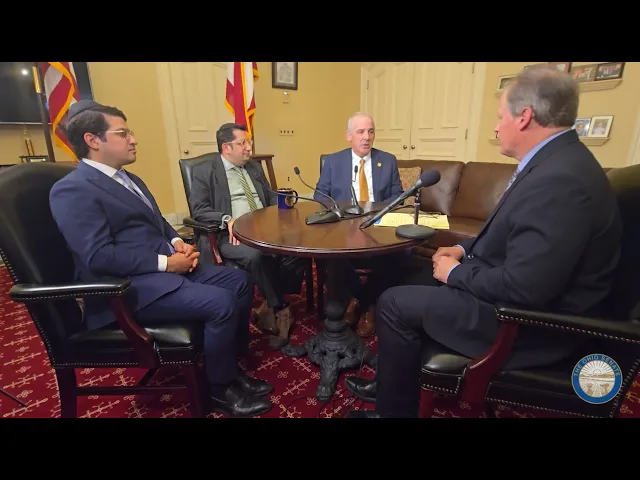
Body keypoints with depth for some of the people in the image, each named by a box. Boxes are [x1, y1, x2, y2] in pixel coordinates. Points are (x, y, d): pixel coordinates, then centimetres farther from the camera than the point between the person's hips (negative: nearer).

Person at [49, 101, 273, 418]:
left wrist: (177, 243, 2)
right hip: (128, 286, -9)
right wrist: (165, 263, -18)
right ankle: (219, 388, 0)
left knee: (239, 281, 0)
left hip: (166, 267, 10)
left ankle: (232, 366, 13)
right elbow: (99, 257, -20)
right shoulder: (72, 190, -10)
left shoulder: (127, 178, 20)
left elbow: (158, 222, 23)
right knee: (221, 303, -26)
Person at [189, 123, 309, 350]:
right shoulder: (204, 171, 4)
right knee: (256, 256, -36)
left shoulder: (255, 168, 22)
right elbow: (198, 210, -6)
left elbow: (270, 198, 23)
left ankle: (272, 308, -6)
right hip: (230, 234, -5)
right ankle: (281, 309, -13)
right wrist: (227, 219, -23)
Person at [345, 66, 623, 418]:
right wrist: (465, 250, 5)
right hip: (522, 298, 10)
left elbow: (522, 288, -31)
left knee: (395, 302, -9)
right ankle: (397, 382, 29)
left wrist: (456, 272, -15)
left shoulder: (560, 179, -28)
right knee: (417, 283, 15)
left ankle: (395, 408, 13)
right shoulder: (555, 161, 5)